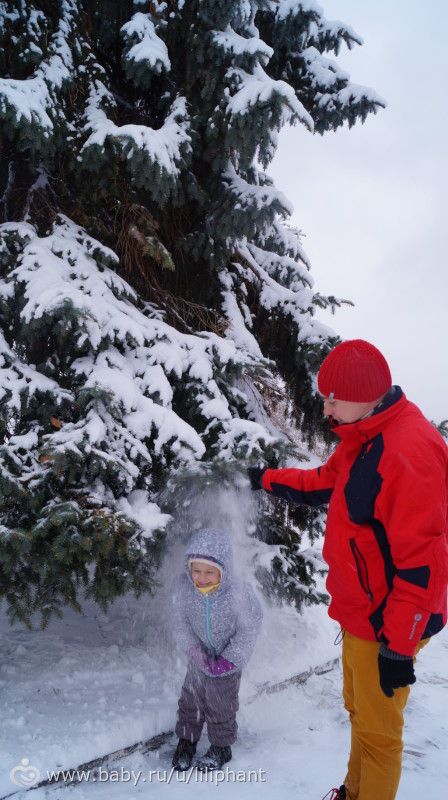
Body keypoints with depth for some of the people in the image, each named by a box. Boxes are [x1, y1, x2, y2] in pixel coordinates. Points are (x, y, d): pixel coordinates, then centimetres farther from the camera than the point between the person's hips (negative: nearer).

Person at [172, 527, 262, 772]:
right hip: (199, 658, 3)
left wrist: (229, 660, -19)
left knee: (221, 707, 16)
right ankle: (186, 741, 44)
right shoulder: (185, 587, -24)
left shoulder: (238, 593, -33)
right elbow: (182, 622, -9)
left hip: (227, 662, -3)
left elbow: (247, 631, -20)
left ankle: (221, 747, 40)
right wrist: (195, 650, -18)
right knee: (190, 701, 19)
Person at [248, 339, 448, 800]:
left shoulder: (410, 451, -28)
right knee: (358, 711, 26)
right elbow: (325, 482, 21)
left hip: (385, 626, -9)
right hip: (361, 611, 9)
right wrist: (266, 479, 19)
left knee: (377, 730, 10)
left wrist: (398, 646, -22)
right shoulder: (362, 437, 3)